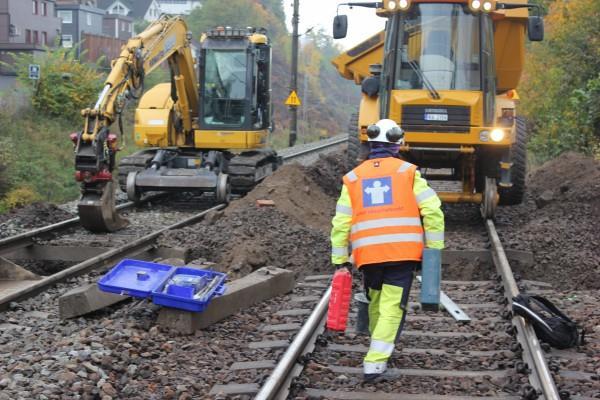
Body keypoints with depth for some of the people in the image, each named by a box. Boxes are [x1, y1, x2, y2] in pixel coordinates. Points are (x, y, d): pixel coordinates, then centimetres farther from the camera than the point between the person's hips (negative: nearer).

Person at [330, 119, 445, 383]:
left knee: (376, 304, 21)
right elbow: (432, 211, -2)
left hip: (368, 254, 2)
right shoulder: (407, 172, 6)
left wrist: (339, 261, 11)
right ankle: (375, 363, -11)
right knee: (392, 309, -1)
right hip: (403, 252, -2)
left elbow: (341, 224, 7)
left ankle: (380, 353, 35)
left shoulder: (353, 178, 11)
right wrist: (434, 249, 4)